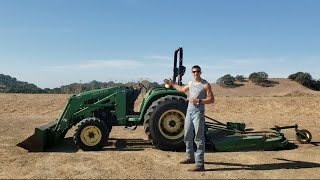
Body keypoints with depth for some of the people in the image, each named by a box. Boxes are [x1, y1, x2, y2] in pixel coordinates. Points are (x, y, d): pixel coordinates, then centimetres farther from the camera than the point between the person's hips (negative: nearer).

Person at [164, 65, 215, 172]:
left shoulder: (205, 85, -7)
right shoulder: (190, 83, 14)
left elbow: (211, 99, -12)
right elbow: (182, 89, 35)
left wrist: (198, 101, -23)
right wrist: (172, 84, 36)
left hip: (198, 113, -8)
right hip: (189, 112, 8)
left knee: (199, 138, -9)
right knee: (187, 137, 15)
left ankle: (199, 164, -7)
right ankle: (190, 157, 31)